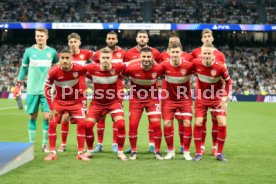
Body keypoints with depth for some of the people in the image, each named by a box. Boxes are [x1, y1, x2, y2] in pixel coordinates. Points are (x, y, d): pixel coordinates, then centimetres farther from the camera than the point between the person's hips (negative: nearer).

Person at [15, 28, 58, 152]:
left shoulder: (52, 52, 4)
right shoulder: (29, 51, 4)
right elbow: (23, 68, 10)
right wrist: (18, 85, 8)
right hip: (32, 89, 0)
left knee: (47, 116, -6)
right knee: (32, 116, 3)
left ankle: (45, 144, 6)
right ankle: (31, 144, 13)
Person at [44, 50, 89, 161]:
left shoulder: (79, 69, -22)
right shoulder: (54, 71, -21)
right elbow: (47, 88, -11)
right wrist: (51, 108, -13)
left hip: (75, 101, 0)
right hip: (59, 101, 0)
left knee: (81, 124, -10)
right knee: (52, 123, -10)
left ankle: (80, 153, 1)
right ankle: (52, 153, 2)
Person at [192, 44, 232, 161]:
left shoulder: (220, 67, -21)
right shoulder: (196, 63, -17)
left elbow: (228, 81, -5)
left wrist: (225, 98, -7)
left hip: (217, 98, -1)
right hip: (201, 98, 1)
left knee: (222, 124, -8)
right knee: (198, 123, -6)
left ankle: (220, 153, 7)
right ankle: (198, 153, 7)